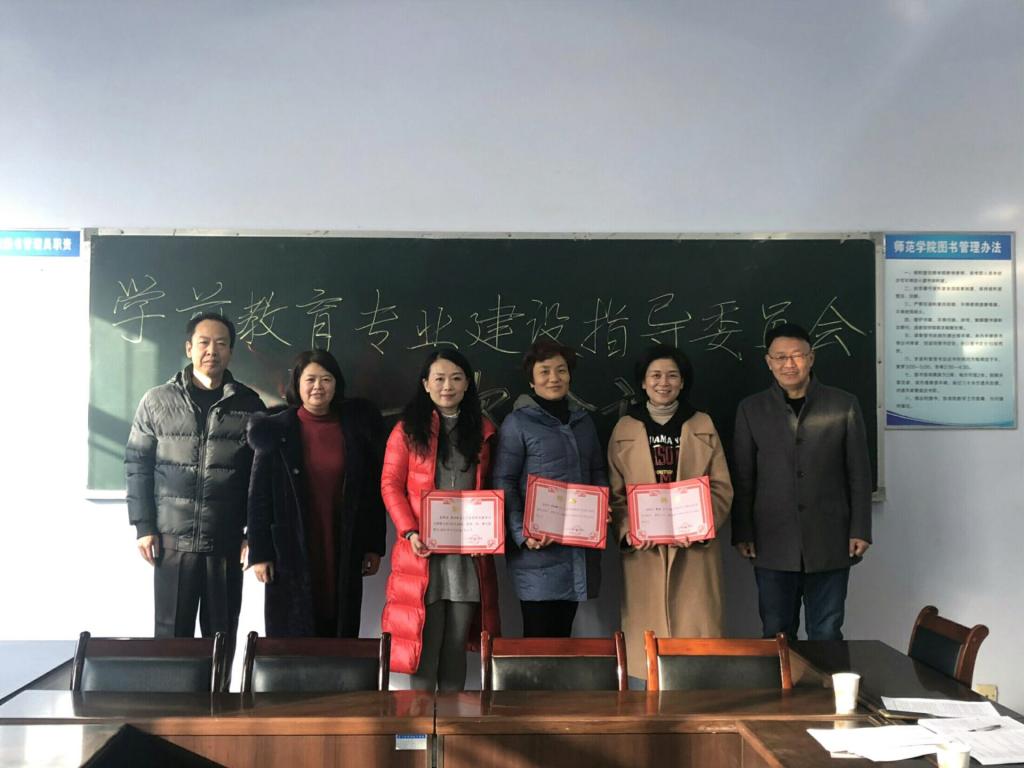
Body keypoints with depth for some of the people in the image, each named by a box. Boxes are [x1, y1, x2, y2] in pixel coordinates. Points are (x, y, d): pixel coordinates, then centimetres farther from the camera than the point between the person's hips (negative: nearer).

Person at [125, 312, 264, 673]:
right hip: (172, 540, 0)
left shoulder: (249, 405, 3)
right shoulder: (157, 401, 3)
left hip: (227, 542, 1)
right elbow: (137, 464, 4)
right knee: (171, 633, 6)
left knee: (221, 635, 9)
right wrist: (144, 526, -3)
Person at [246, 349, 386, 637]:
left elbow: (373, 491, 6)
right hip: (291, 551, -1)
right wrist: (259, 554, -6)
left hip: (343, 552, 2)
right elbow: (259, 496, -1)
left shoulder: (356, 428, 4)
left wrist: (374, 546, 4)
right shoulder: (275, 430, 0)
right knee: (291, 636, 3)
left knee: (340, 632, 4)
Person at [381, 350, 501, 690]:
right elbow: (391, 485, -1)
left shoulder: (483, 431, 10)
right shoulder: (408, 429, 2)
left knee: (457, 644, 9)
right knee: (425, 642, 1)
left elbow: (491, 488, 12)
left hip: (469, 553, 3)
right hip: (424, 551, -2)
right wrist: (410, 532, -14)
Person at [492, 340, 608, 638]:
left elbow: (598, 473, 23)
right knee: (539, 635, -2)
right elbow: (504, 483, -7)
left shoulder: (583, 421, 16)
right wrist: (522, 533, -18)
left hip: (579, 547, 6)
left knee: (562, 632, 12)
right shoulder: (517, 423, -3)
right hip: (539, 551, -5)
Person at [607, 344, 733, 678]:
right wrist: (628, 530, -12)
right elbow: (615, 492, 5)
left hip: (694, 546, 0)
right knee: (647, 629, 1)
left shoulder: (703, 426, 8)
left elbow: (722, 487, 4)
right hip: (643, 547, 0)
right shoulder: (624, 429, 7)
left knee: (696, 627, -1)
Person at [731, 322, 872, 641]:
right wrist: (742, 533, 2)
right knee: (776, 634, 8)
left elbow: (859, 474, 3)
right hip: (773, 545, 1)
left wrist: (860, 530, -1)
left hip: (830, 544, -1)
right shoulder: (751, 409, 4)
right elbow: (742, 479, 6)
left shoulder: (844, 405, 2)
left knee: (826, 634, 7)